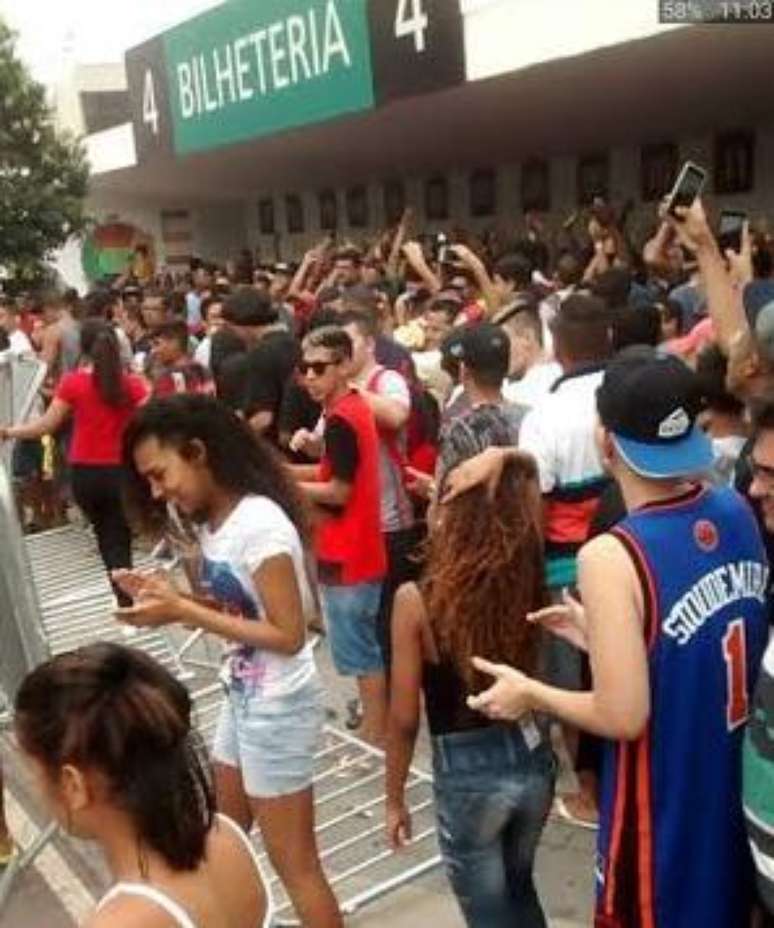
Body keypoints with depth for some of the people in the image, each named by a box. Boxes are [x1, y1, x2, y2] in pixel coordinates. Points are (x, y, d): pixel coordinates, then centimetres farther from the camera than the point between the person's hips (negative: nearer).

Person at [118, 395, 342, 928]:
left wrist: (184, 612, -24)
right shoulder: (214, 521, 3)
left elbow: (288, 635, -24)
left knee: (294, 864, 6)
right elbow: (232, 608, 7)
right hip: (243, 697, 9)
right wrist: (167, 596, -8)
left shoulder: (259, 524, -24)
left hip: (278, 706, -9)